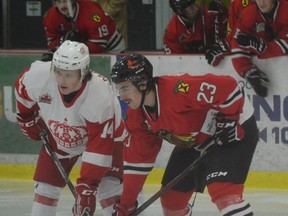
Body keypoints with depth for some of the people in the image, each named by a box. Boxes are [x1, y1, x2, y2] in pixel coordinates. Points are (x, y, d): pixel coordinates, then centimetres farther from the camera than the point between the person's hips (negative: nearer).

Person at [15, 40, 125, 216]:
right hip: (59, 137, 4)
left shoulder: (101, 97, -40)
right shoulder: (39, 75, -31)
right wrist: (27, 118, 7)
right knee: (45, 189, 0)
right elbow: (22, 87, -4)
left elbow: (99, 147, -38)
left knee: (110, 193, -17)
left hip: (101, 136, -4)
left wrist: (87, 185, -41)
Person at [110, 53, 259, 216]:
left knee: (222, 189, -28)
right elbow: (138, 158, 1)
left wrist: (228, 121, -26)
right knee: (171, 195, 11)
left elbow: (228, 86, -34)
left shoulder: (177, 89, -35)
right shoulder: (136, 115, -7)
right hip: (195, 143, 9)